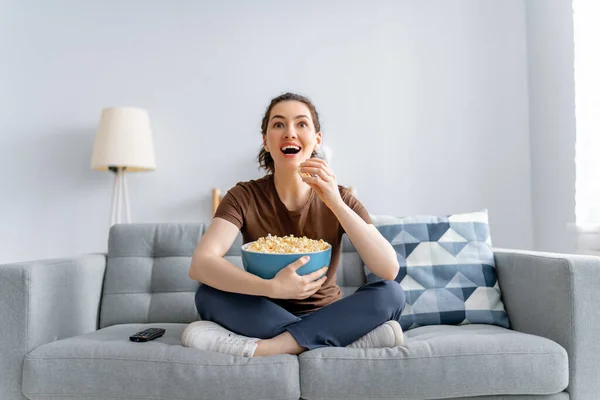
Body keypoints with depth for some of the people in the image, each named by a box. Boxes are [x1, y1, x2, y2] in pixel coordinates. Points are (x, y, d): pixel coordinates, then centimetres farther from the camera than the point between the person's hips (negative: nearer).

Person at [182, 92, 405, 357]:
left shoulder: (340, 198, -7)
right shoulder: (244, 196, -10)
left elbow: (389, 270, -20)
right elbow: (200, 264, -26)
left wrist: (336, 203, -29)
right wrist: (272, 287, -40)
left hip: (327, 316, 1)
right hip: (265, 317, 0)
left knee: (391, 294, -24)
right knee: (209, 295, -27)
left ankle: (260, 347, -27)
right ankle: (352, 339, -26)